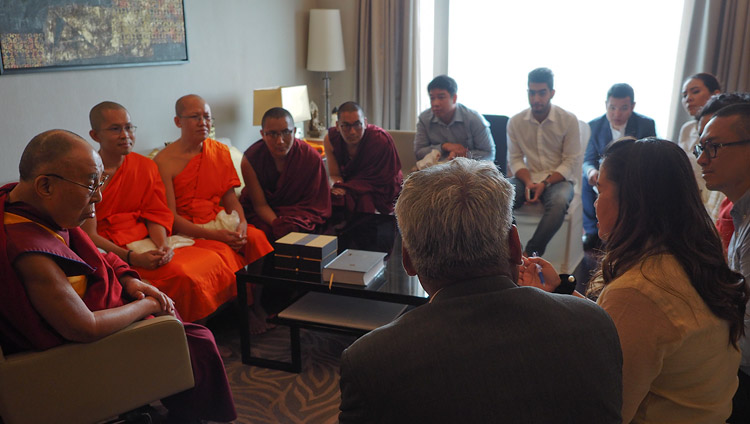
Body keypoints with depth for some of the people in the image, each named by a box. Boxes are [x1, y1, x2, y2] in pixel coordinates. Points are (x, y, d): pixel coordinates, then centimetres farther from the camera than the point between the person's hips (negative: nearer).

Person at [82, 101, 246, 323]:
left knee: (223, 254, -9)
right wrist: (133, 258, -24)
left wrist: (163, 246, -15)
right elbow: (89, 235, -11)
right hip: (111, 252, -6)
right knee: (180, 274, -31)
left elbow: (155, 215, 6)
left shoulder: (145, 166, 10)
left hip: (148, 241, 6)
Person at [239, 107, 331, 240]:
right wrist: (279, 225, -29)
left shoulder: (311, 158, -14)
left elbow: (313, 205, -9)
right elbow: (260, 205, -10)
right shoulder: (250, 159, -15)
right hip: (262, 215, 0)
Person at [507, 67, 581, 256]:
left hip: (557, 179, -2)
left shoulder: (568, 120, -5)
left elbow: (571, 162, -5)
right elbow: (515, 159, 3)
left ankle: (530, 253, -28)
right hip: (527, 178, 2)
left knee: (559, 202, -37)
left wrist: (545, 183, -18)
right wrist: (528, 182, -16)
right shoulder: (516, 122, 2)